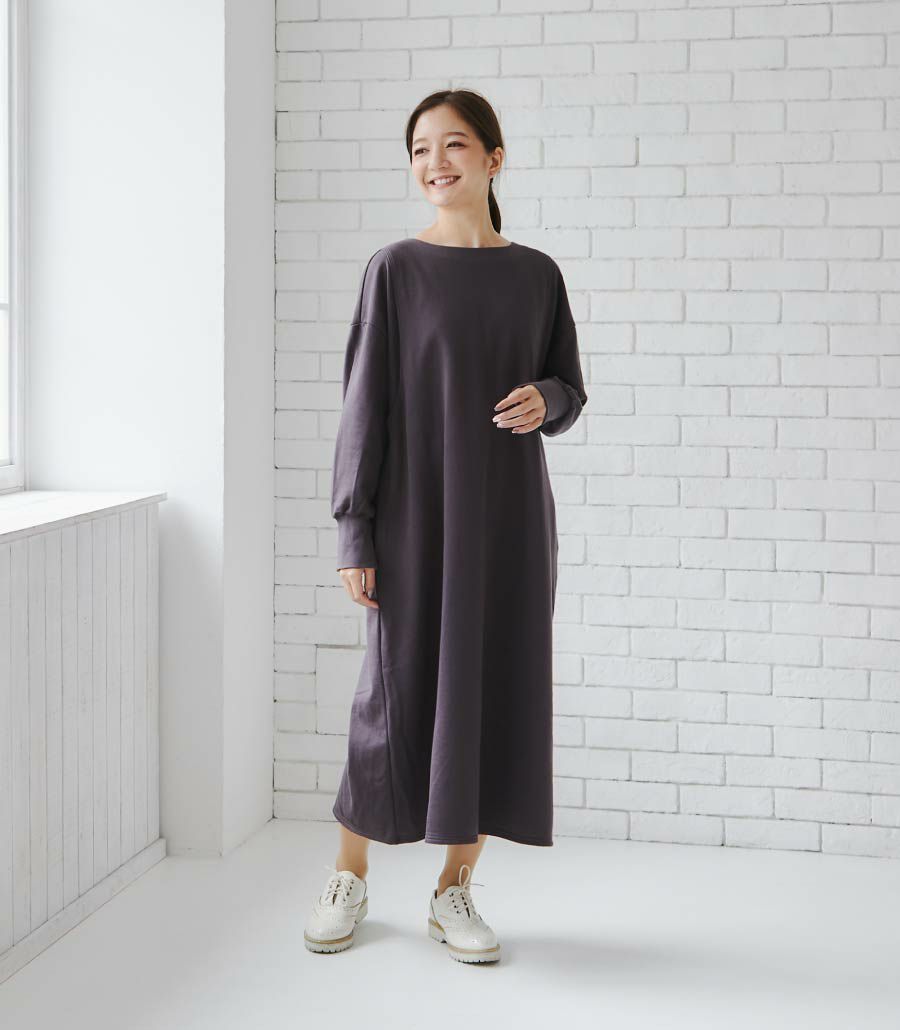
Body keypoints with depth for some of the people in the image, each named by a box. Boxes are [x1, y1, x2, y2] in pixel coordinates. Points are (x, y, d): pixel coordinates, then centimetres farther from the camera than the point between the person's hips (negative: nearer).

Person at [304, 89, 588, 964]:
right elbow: (365, 404, -4)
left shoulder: (536, 275, 6)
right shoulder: (395, 270, -2)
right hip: (415, 513, -2)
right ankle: (348, 879, 22)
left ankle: (453, 891, 19)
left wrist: (545, 400, -12)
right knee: (396, 690, 2)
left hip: (509, 515, 3)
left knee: (495, 691, 4)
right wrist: (354, 533, -9)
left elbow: (570, 392, 13)